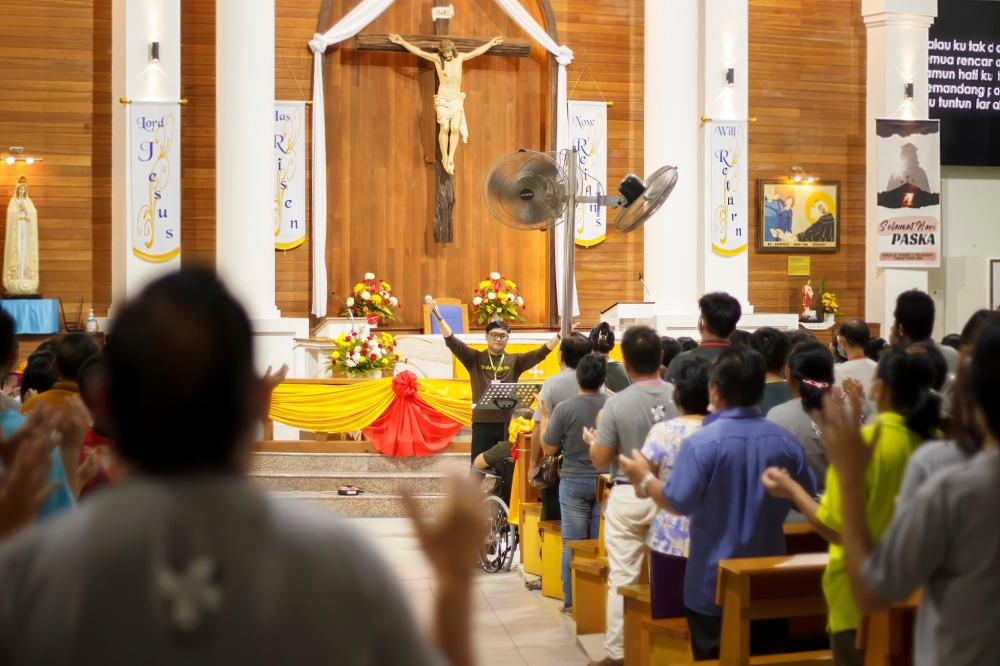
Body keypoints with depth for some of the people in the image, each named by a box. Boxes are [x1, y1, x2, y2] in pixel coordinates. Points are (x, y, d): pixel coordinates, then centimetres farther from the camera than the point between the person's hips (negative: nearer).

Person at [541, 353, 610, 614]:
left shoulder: (564, 408, -12)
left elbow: (549, 449, -4)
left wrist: (543, 419, 7)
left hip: (574, 482, -2)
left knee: (573, 545, 6)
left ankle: (572, 601, 10)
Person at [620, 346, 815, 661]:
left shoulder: (701, 443, -18)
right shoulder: (785, 440, -3)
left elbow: (678, 502, -19)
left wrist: (644, 476, -3)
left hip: (714, 583, -4)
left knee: (716, 660, 9)